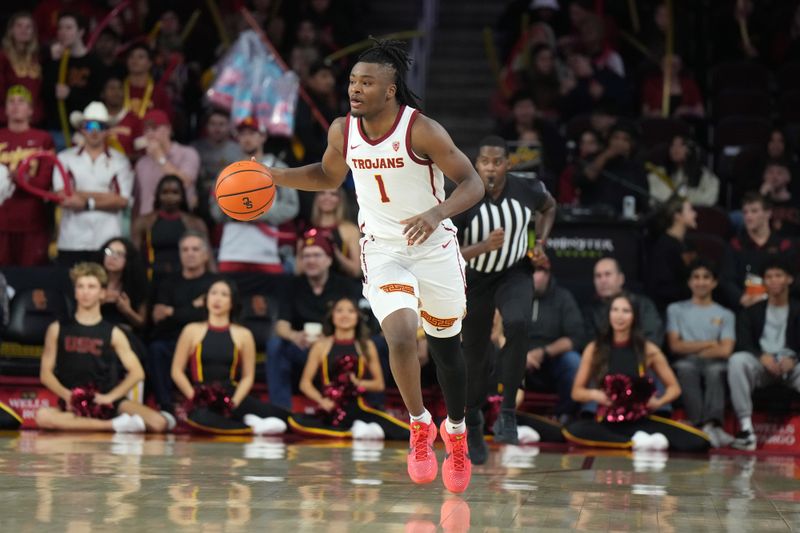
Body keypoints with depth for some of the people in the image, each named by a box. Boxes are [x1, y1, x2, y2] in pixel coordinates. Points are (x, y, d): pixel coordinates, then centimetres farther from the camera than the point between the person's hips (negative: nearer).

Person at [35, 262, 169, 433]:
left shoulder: (113, 333, 8)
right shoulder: (58, 330, 9)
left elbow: (137, 372, 1)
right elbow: (46, 373, 6)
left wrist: (110, 397, -12)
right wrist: (66, 395, -12)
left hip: (106, 402, 0)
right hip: (72, 406, 0)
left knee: (158, 423, -24)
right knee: (43, 416, -37)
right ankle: (114, 425, -31)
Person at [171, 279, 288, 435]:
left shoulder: (243, 335, 11)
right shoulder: (192, 331, 10)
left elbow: (248, 376, 7)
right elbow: (177, 371, 6)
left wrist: (234, 403, -10)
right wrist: (195, 398, -8)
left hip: (232, 396, 1)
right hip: (203, 401, -1)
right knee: (201, 417, -42)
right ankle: (253, 428, -35)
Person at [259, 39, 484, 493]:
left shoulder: (422, 130, -20)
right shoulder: (343, 131, -6)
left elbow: (472, 183, -19)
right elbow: (330, 176, 15)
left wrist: (437, 213, -37)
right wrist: (273, 177, 2)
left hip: (434, 247, -2)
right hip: (383, 249, 2)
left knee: (445, 345, 13)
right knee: (401, 337, -21)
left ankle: (456, 431, 38)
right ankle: (420, 426, 3)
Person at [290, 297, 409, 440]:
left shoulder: (366, 346, 8)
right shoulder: (322, 346, 6)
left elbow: (379, 384, 12)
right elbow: (305, 383, 5)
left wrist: (360, 383, -9)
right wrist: (321, 400, -13)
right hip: (329, 411, 1)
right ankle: (352, 432, -27)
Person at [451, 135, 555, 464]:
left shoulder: (526, 190, -15)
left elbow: (549, 207, 11)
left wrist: (540, 243, -3)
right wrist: (483, 247, -36)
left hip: (515, 273, 0)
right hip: (476, 279, 0)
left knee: (517, 325, -31)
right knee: (474, 357, 6)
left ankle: (508, 410, -22)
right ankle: (473, 421, 35)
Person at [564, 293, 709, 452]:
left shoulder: (648, 350, 2)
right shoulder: (594, 349, 2)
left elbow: (674, 388, 10)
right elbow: (576, 392, 7)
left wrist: (659, 401, -11)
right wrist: (592, 394, -15)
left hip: (641, 422, 0)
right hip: (607, 423, 0)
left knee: (698, 442, -22)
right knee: (573, 430, -36)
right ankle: (636, 442, -27)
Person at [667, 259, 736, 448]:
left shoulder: (725, 315, 19)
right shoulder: (676, 310, 19)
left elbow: (725, 350, 3)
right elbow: (675, 346, 5)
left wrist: (691, 349, 2)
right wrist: (709, 344, 4)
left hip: (714, 363, 0)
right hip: (686, 364, 0)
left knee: (715, 371, -37)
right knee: (686, 368, -38)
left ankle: (713, 423, -60)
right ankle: (704, 426, -56)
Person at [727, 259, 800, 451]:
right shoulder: (752, 311, 16)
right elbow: (743, 343, 2)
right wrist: (762, 356, -18)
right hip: (760, 364, 1)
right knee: (737, 360, -33)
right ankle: (746, 427, -38)